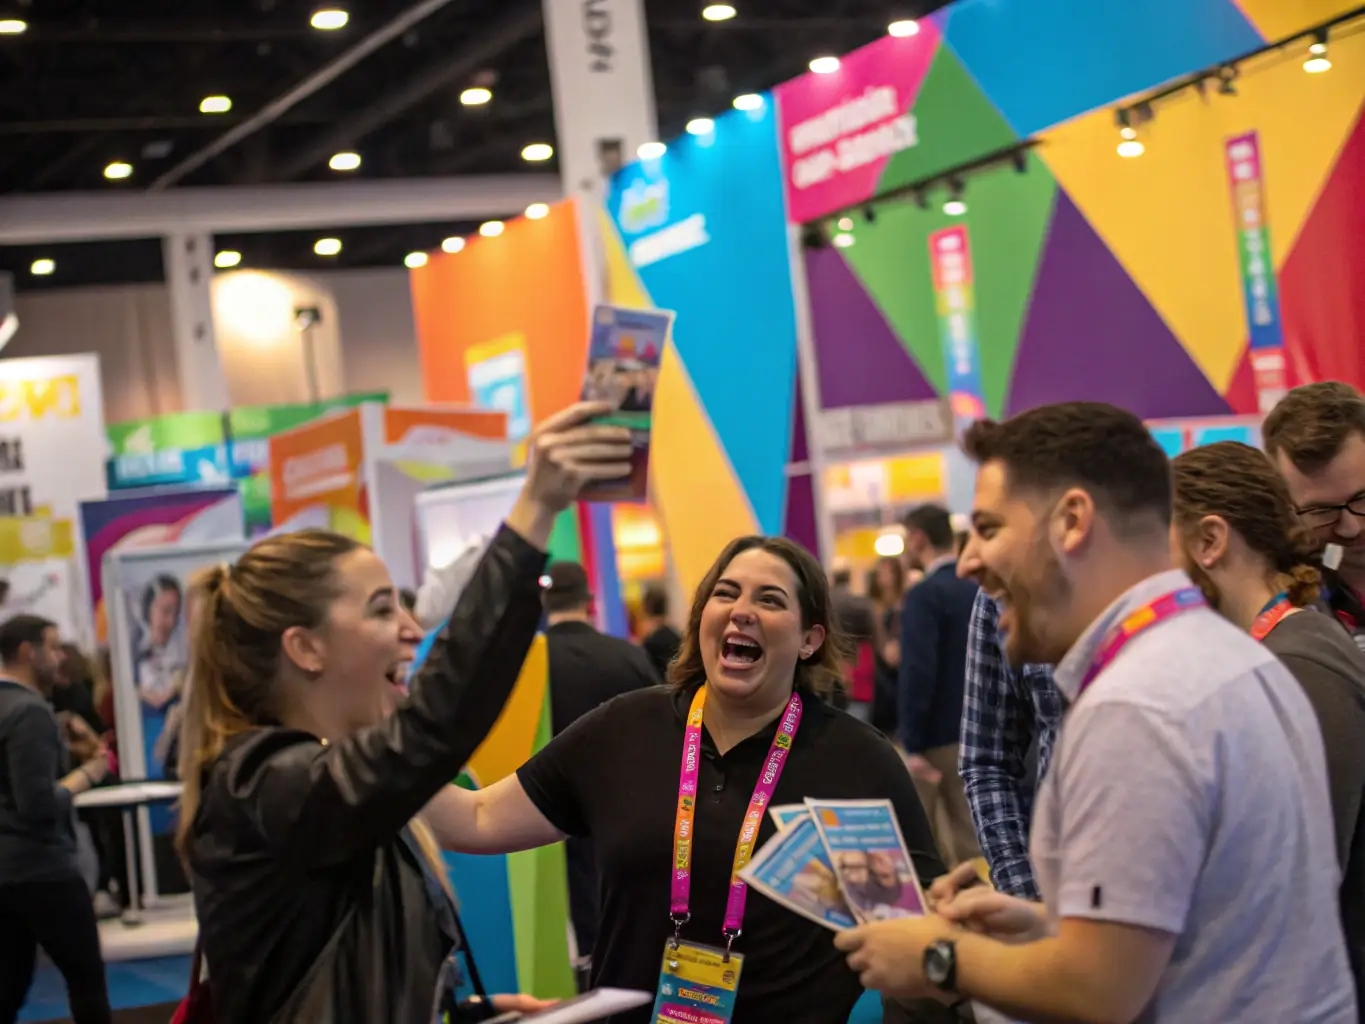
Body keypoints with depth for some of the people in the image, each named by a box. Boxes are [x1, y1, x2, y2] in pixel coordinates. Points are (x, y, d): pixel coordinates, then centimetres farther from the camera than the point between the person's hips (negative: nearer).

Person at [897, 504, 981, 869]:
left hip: (937, 736, -7)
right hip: (976, 732, 7)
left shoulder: (924, 595, -16)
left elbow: (918, 673, -22)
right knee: (969, 835, 12)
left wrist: (913, 745, -20)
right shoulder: (981, 589, 6)